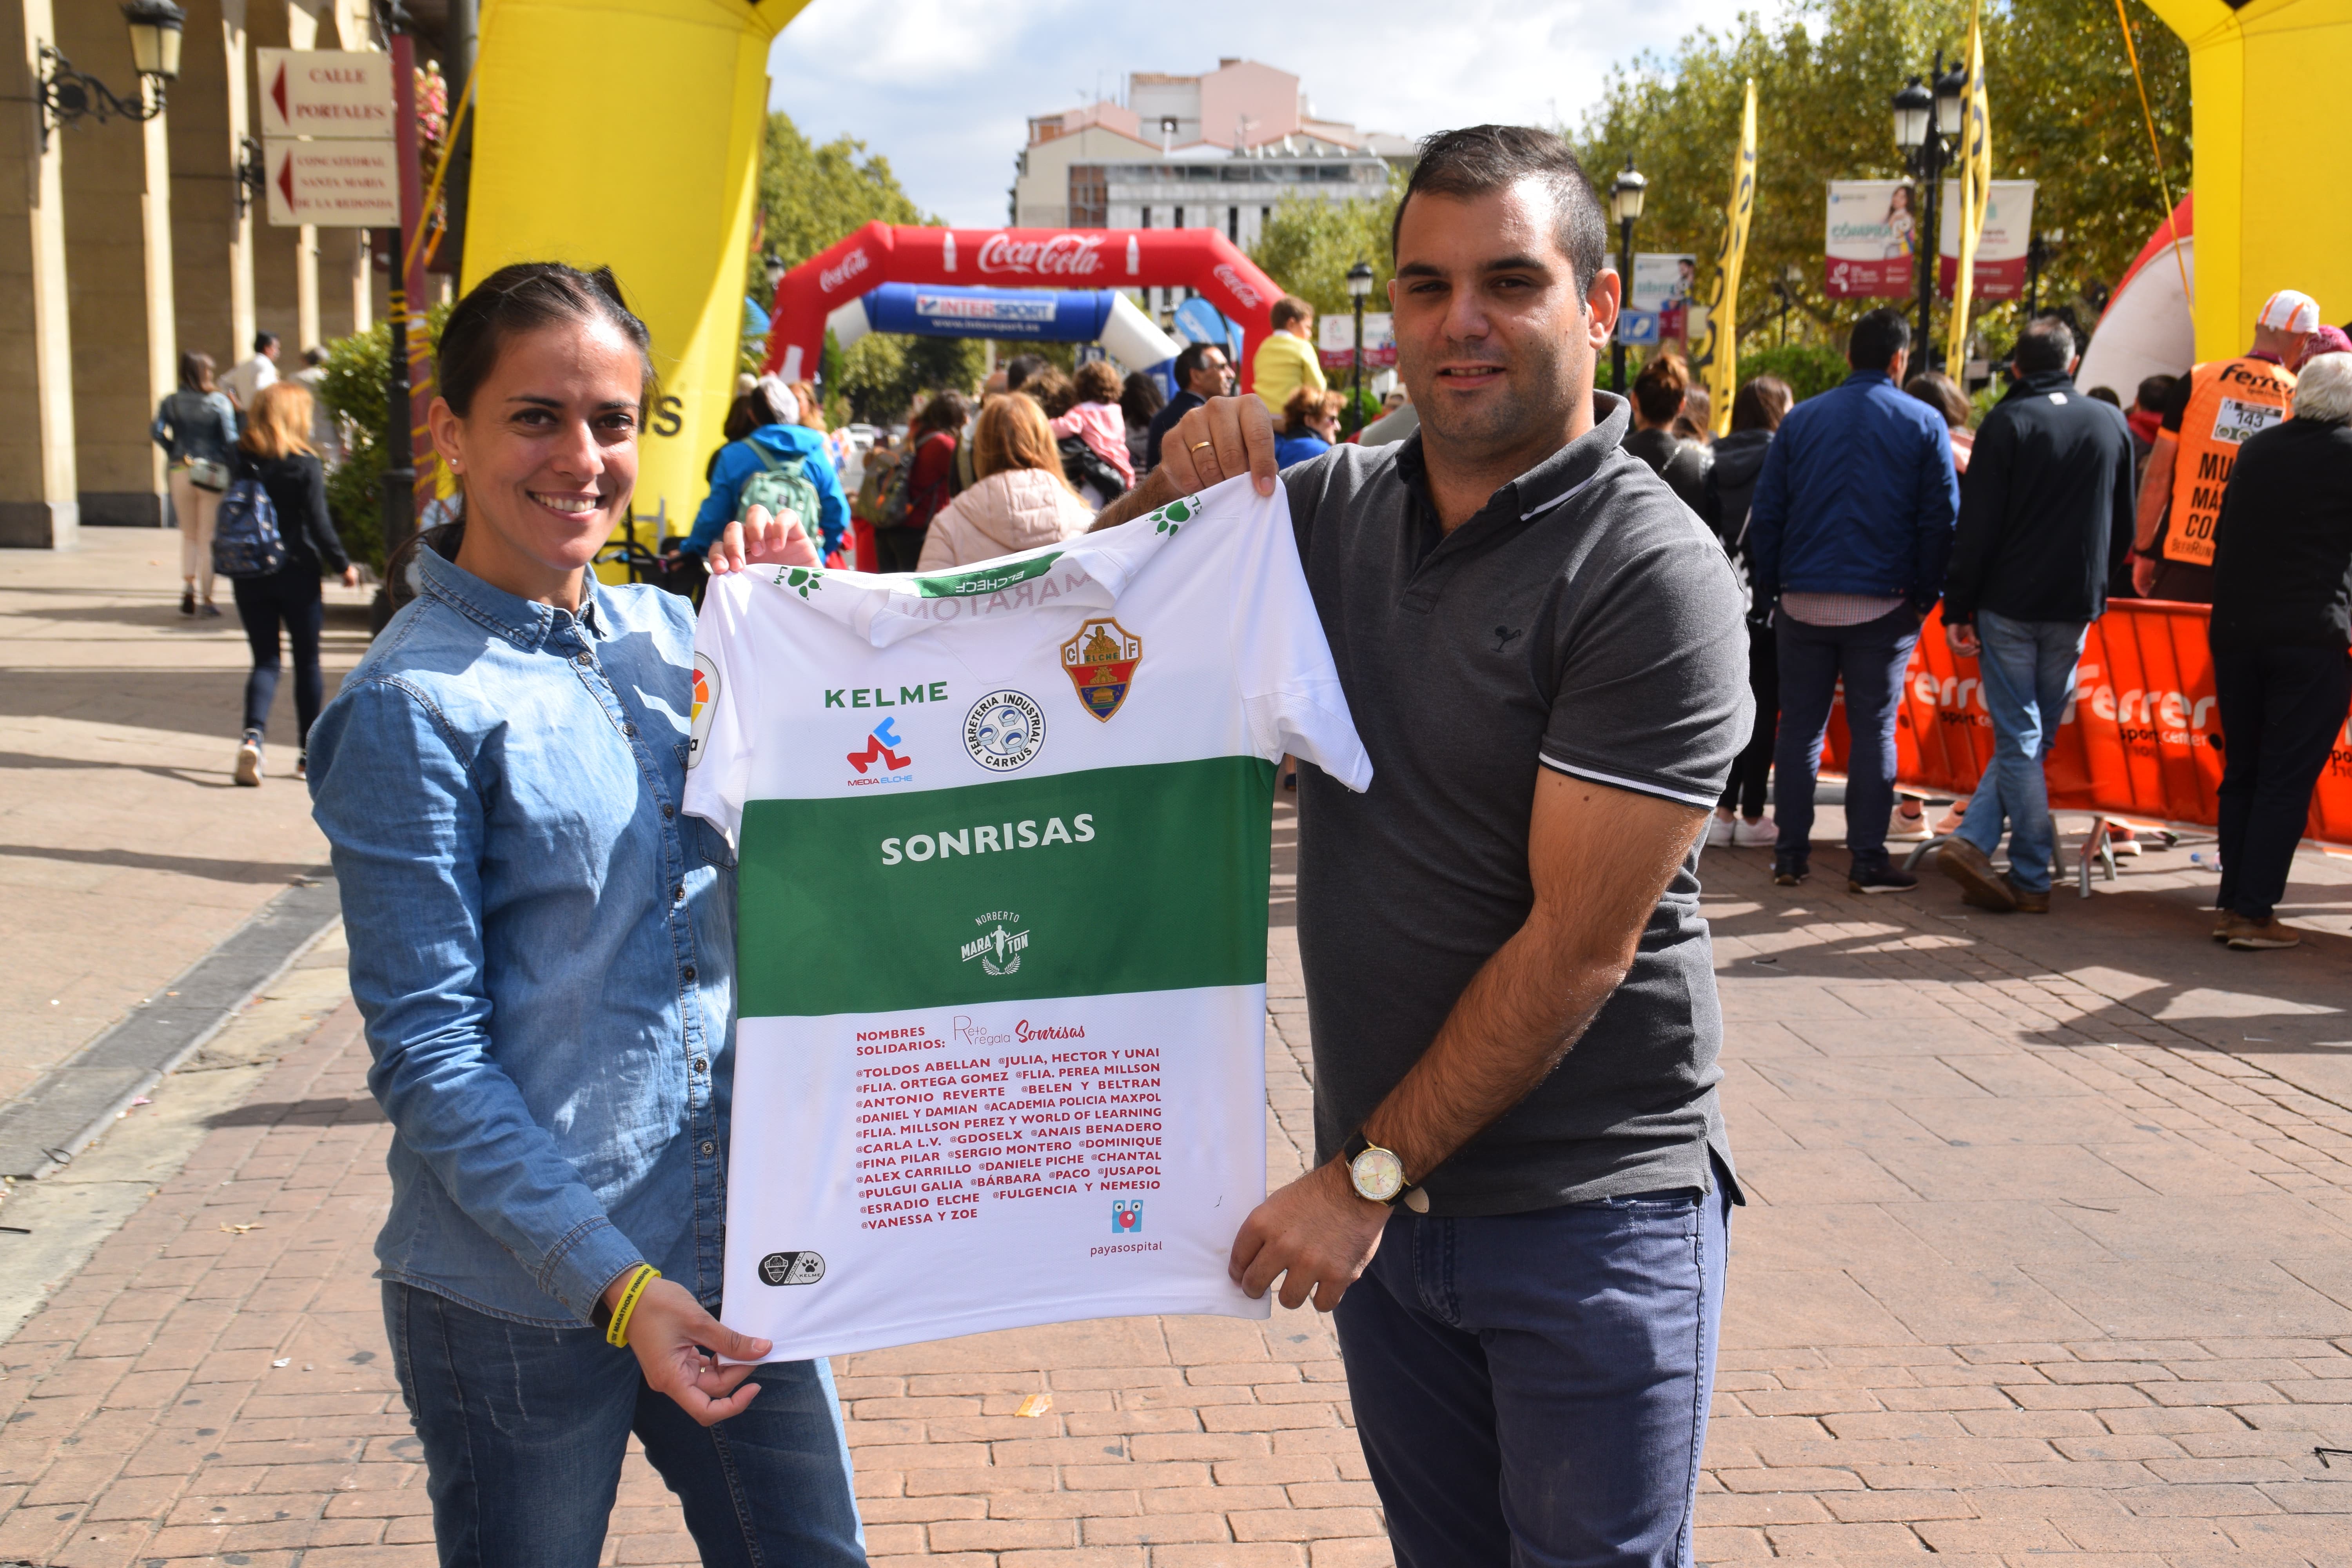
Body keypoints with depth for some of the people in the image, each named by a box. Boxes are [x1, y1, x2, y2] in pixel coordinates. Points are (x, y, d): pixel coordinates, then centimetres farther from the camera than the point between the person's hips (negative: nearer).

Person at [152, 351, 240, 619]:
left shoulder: (171, 402, 5)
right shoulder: (220, 401, -3)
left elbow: (157, 431, -6)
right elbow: (230, 439, -8)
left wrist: (174, 453, 8)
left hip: (181, 472, 2)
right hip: (213, 473, -2)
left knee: (189, 535, 16)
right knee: (208, 538, 3)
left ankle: (189, 584, -4)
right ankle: (206, 599, 3)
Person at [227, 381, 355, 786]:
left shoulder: (241, 462, 0)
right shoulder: (306, 466, -11)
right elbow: (319, 523, -11)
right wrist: (342, 566, -2)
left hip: (250, 576, 3)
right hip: (297, 574, -3)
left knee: (265, 660, 8)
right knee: (308, 663, 10)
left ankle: (253, 734, -16)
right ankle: (309, 754, 14)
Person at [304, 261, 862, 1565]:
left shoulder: (667, 633, 4)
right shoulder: (411, 706, -12)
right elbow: (429, 1056, -14)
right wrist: (611, 1282, -19)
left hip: (730, 1251, 6)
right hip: (521, 1298, -5)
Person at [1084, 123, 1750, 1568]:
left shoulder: (1651, 575, -17)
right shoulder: (1337, 506, 2)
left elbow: (1575, 946, -19)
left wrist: (1368, 1175, -14)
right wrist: (1179, 485, -6)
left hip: (1590, 1216, -5)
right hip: (1384, 1186, 6)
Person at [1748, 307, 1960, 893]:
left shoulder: (1801, 419, 6)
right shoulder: (1923, 424, 1)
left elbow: (1765, 513, 5)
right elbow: (1941, 519, -2)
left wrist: (1769, 590, 8)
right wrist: (1926, 597, 5)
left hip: (1804, 600, 2)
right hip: (1883, 603, -2)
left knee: (1800, 726, 8)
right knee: (1873, 729, 4)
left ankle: (1791, 855, 10)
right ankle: (1867, 861, 5)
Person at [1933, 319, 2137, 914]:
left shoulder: (2006, 423, -6)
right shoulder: (2112, 423, 7)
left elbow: (1976, 527, -9)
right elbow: (2124, 527, 14)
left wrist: (1957, 608, -5)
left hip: (2008, 604, -3)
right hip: (2076, 608, 3)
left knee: (2018, 737, 0)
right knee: (2034, 734, 11)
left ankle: (2032, 880, 0)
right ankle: (1975, 839, 1)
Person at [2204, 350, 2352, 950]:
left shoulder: (2256, 449, 10)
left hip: (2235, 631, 5)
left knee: (2241, 772, 13)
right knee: (2287, 780, -1)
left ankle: (2232, 903, 14)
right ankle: (2255, 912, -2)